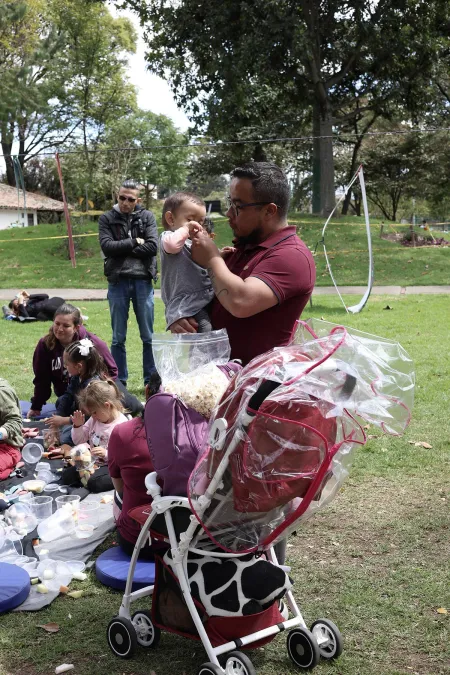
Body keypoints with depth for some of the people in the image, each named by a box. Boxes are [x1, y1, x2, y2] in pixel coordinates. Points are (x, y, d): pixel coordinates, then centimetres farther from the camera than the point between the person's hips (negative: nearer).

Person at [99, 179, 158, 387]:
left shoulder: (147, 217, 6)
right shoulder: (107, 219, 6)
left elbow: (153, 246, -7)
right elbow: (107, 246, -9)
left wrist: (122, 249, -7)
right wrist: (133, 242, -7)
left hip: (143, 282, 0)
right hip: (118, 283, 0)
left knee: (148, 336, 6)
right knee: (118, 338, 6)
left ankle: (152, 381, 15)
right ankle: (120, 382, 16)